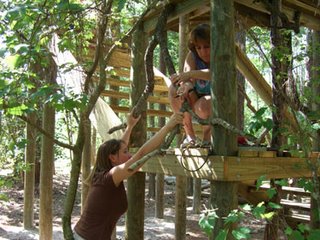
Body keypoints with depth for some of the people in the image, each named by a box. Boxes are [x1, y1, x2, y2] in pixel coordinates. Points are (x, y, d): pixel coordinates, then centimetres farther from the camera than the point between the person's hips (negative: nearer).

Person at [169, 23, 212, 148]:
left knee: (203, 106, -39)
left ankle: (208, 135, -5)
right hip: (197, 98, 4)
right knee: (175, 89, -25)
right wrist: (186, 86, -49)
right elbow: (188, 81, -24)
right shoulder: (192, 55, -9)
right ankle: (190, 135, -14)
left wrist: (191, 74, -53)